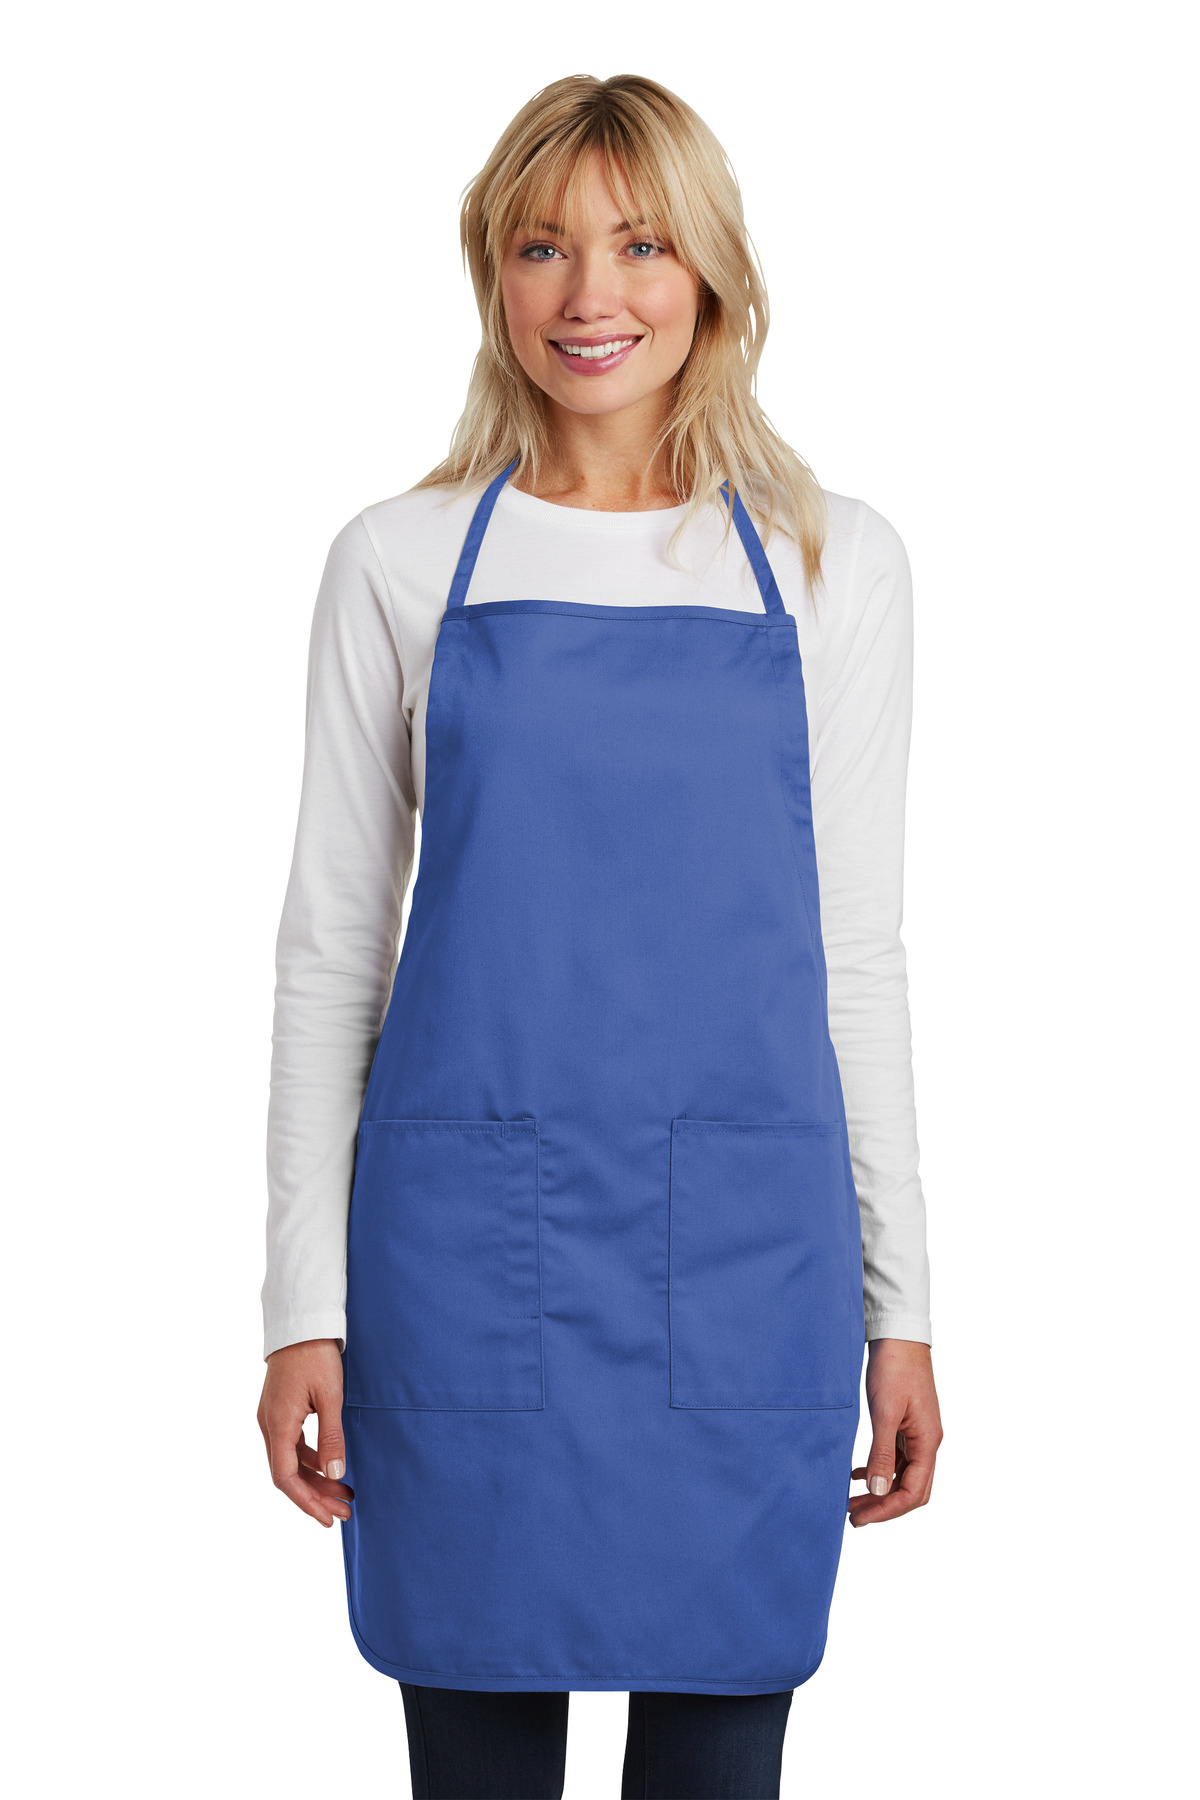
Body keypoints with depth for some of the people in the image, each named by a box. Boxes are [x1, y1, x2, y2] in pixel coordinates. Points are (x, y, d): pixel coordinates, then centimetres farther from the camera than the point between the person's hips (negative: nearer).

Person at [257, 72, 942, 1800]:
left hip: (745, 1261, 1)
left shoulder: (837, 563, 5)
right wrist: (303, 1303, 0)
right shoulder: (400, 562, 4)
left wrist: (901, 1304, 6)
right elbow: (330, 945, 5)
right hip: (467, 1252, 0)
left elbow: (855, 949, 8)